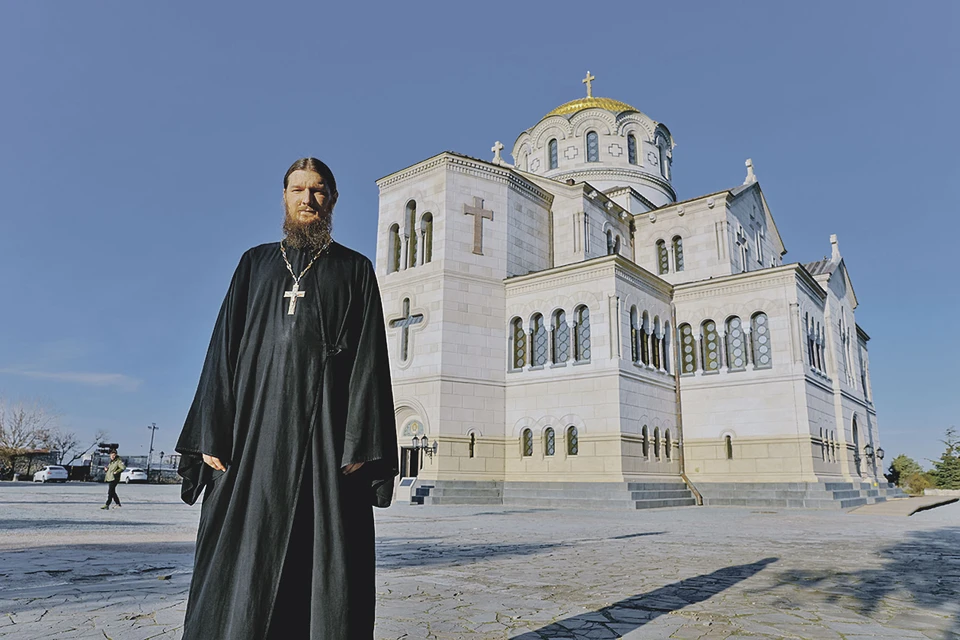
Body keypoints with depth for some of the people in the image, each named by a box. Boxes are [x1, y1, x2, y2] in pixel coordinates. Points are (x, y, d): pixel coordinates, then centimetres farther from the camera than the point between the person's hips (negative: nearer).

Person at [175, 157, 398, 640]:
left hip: (325, 433, -2)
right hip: (256, 429, 2)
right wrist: (212, 435, -1)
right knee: (241, 563, 2)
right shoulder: (255, 264, 16)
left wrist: (362, 445, -10)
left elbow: (370, 360, 0)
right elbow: (224, 349, 10)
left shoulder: (356, 270, 10)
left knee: (324, 562, -1)